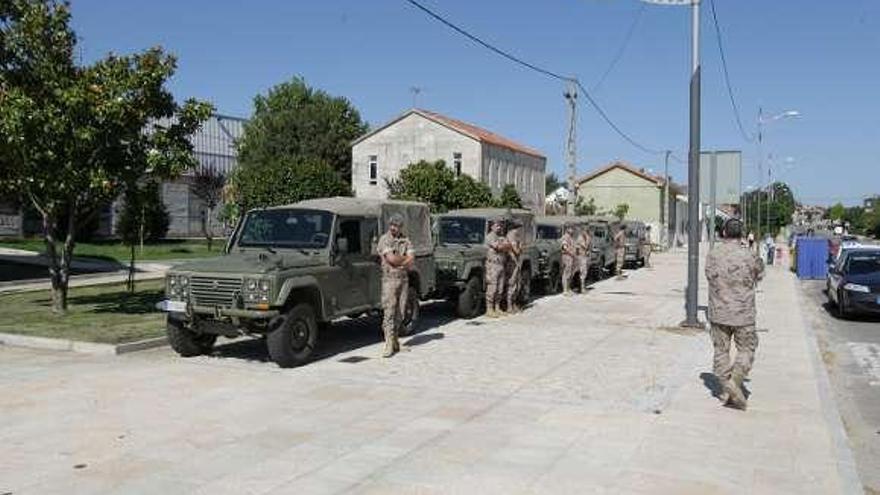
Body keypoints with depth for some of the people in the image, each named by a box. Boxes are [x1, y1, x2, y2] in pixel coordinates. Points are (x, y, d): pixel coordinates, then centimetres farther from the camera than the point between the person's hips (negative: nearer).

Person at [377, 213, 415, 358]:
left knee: (400, 312, 8)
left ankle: (394, 338, 21)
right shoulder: (384, 239, -4)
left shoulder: (406, 241, 10)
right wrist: (405, 259, -2)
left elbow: (411, 259, -1)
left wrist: (398, 262, -12)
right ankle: (389, 344, -11)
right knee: (389, 312, -10)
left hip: (404, 279, 5)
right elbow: (391, 259, -15)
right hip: (389, 279, -5)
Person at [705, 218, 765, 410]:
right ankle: (735, 379, -8)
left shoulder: (712, 254, -5)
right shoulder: (748, 256, -12)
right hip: (743, 313, -2)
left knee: (721, 350, 12)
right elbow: (759, 275, 4)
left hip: (718, 313, 2)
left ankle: (726, 390, 16)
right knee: (746, 349, 12)